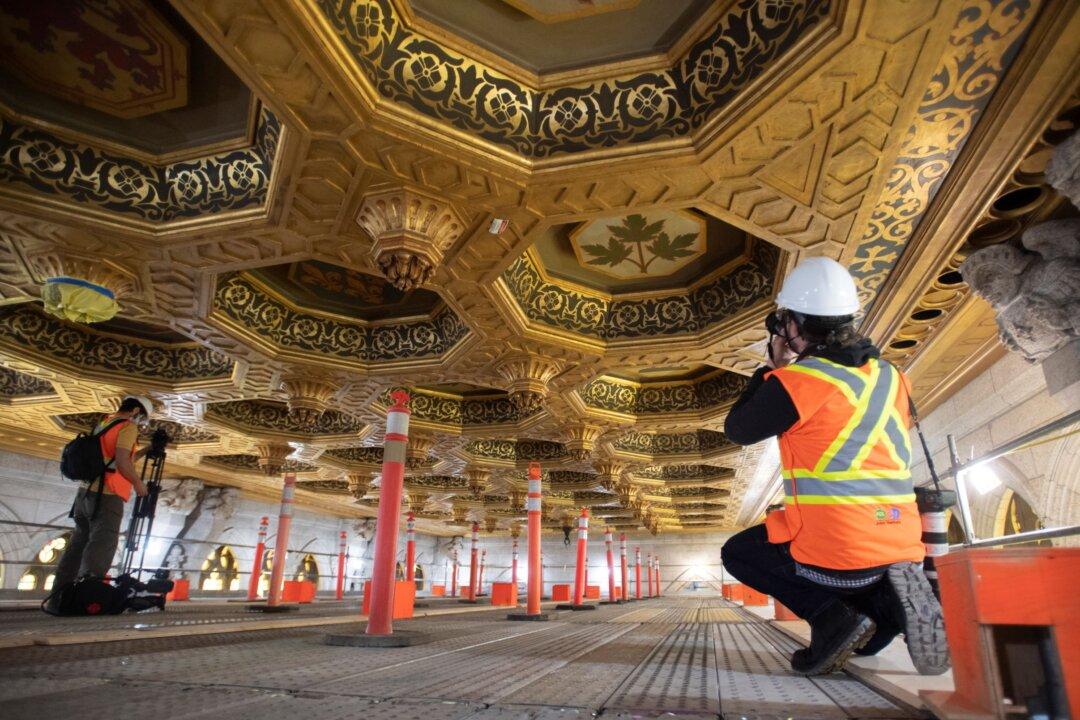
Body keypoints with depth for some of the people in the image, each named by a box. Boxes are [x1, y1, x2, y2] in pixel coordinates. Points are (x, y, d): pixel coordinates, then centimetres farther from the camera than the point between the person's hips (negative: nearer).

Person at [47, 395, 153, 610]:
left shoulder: (103, 424, 21)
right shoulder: (128, 426, -6)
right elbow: (122, 461, -18)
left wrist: (145, 451, 32)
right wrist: (138, 482, -4)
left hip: (86, 492, 9)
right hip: (107, 496, -9)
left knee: (78, 544, 12)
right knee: (101, 547, -9)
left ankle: (57, 599, 13)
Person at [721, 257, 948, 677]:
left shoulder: (794, 382, -12)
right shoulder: (891, 378, 8)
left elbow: (737, 430, 2)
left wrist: (771, 367, 11)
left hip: (835, 550, -6)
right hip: (903, 551, 7)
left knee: (738, 553, 20)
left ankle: (833, 619, -1)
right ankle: (890, 603, 3)